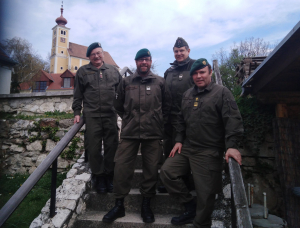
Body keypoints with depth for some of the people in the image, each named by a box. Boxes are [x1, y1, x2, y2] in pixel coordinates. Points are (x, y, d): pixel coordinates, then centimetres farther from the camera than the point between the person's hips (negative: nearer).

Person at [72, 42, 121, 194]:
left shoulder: (113, 70, 15)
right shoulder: (83, 71, 12)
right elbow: (77, 95, 12)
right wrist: (77, 113, 4)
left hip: (110, 115, 1)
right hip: (91, 116, -1)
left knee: (111, 147, 4)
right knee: (93, 148, 2)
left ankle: (109, 176, 20)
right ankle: (98, 177, 17)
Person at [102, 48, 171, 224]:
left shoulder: (160, 82, 5)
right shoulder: (126, 82, 8)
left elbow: (167, 104, 12)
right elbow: (118, 105, 17)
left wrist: (158, 121, 9)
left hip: (153, 133, 0)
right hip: (129, 132, 1)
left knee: (151, 169, 6)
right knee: (122, 167, 1)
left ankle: (146, 204, 25)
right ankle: (119, 205, 18)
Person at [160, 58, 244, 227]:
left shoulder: (222, 92, -5)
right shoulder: (188, 94, 14)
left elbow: (233, 120, -14)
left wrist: (231, 146, -24)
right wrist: (179, 140, 12)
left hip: (209, 152, -6)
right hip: (186, 148, 6)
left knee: (206, 193, 1)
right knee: (167, 171, 2)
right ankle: (190, 206, 18)